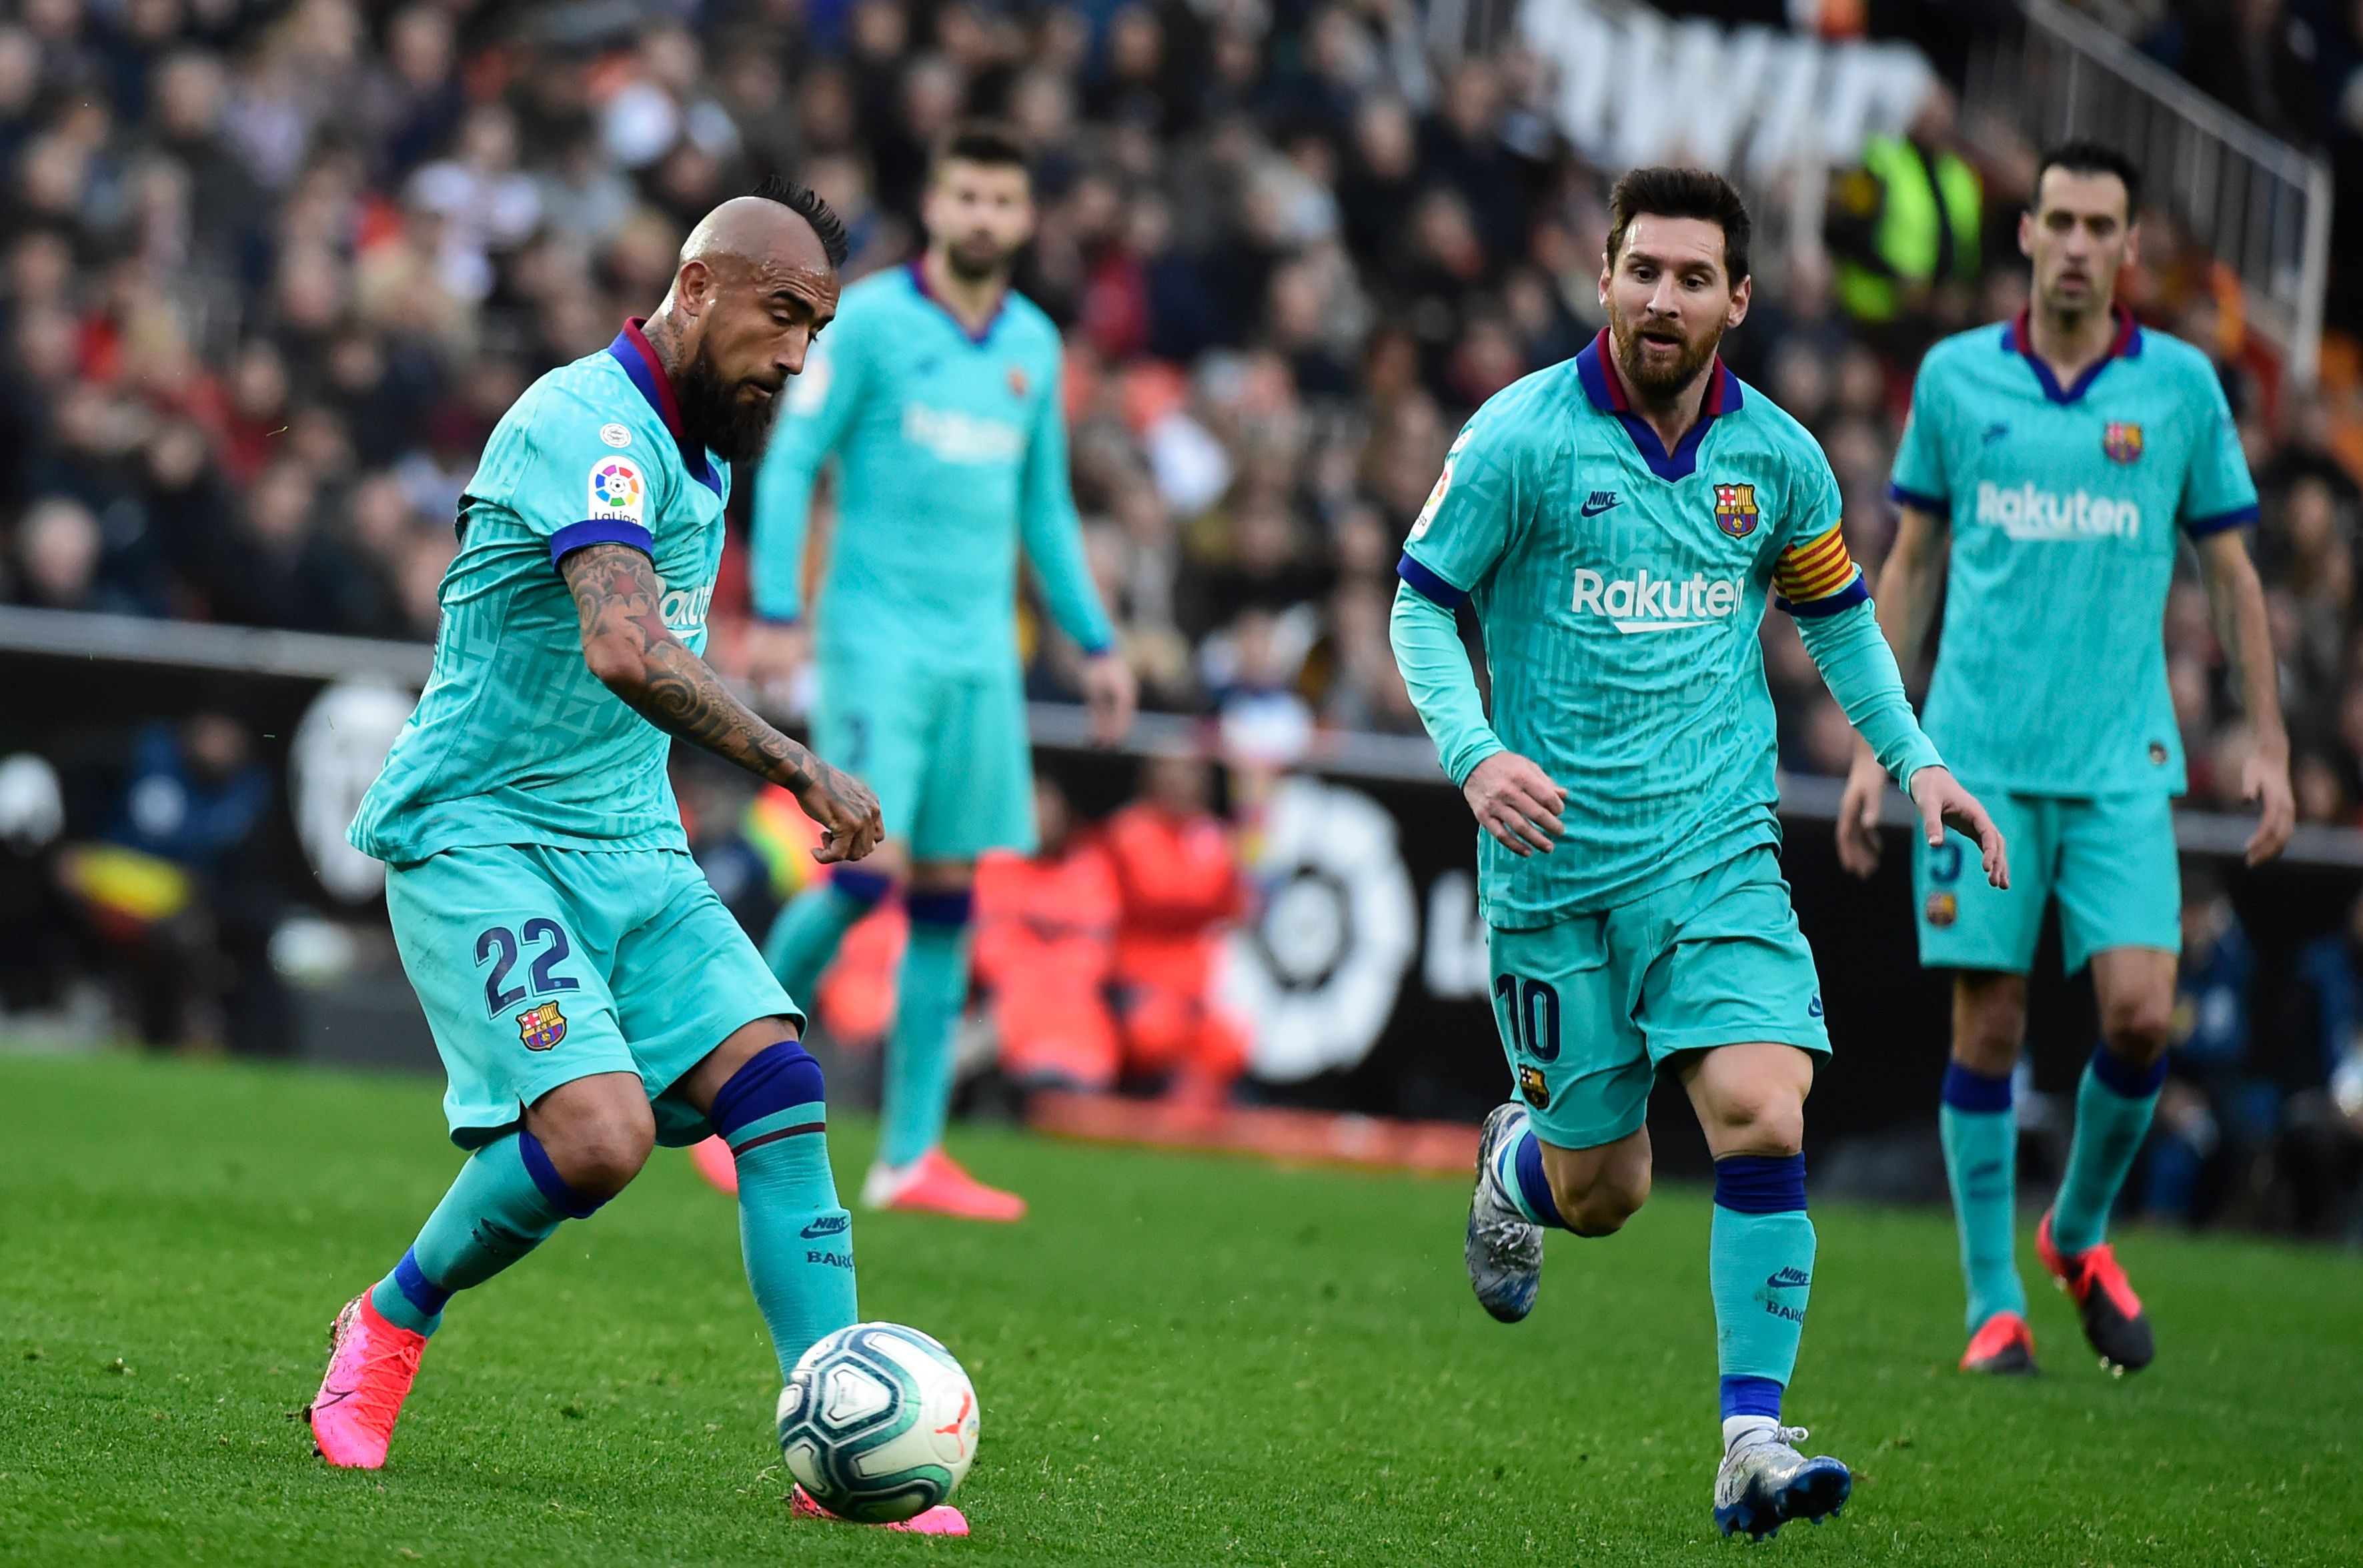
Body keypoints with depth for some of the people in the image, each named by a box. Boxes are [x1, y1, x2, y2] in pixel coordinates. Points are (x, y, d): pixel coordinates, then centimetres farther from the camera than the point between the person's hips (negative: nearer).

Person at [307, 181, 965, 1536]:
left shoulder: (701, 455, 14)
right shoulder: (588, 423, -18)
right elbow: (625, 650, -34)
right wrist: (801, 773, -37)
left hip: (629, 847, 9)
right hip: (478, 831, -9)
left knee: (780, 1090, -10)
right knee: (599, 1132, -24)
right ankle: (394, 1321, 4)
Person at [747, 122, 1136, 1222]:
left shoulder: (1033, 344, 13)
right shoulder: (869, 319, -3)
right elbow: (791, 463, -4)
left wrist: (1094, 643, 18)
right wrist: (775, 613, -13)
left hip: (980, 652, 5)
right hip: (874, 637, -5)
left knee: (947, 895, 1)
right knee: (867, 869, -15)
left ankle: (910, 1155, 3)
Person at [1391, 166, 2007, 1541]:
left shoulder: (1777, 457, 2)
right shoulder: (1524, 438, -9)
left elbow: (1838, 613, 19)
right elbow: (1421, 607, -2)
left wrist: (1914, 758, 9)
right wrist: (1474, 753, -18)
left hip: (1719, 855, 2)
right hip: (1556, 864, -2)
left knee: (1765, 1121, -19)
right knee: (1601, 1193, 5)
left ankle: (1755, 1443, -12)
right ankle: (1517, 1163, 43)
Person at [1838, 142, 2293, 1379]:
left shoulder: (2181, 385, 5)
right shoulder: (1955, 377, 5)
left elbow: (2230, 572, 12)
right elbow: (1910, 564, 12)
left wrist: (2268, 744, 6)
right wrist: (1874, 745, 8)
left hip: (2120, 763, 0)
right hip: (1977, 755, 0)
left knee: (2139, 1008, -12)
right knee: (1987, 1023, -2)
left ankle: (2081, 1233, 14)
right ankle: (1995, 1305, 8)